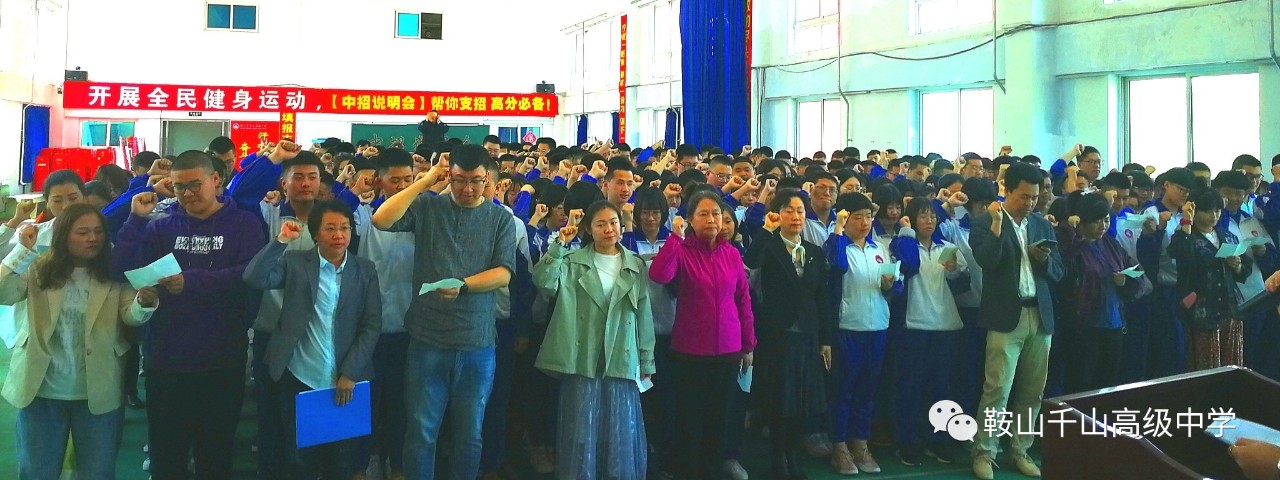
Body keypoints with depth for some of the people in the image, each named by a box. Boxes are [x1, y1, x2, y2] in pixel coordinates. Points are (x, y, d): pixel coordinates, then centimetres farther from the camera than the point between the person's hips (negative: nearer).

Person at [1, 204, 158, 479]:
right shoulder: (39, 269, -3)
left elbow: (130, 316, -16)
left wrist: (143, 303, -39)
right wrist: (23, 250, -23)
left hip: (98, 393, 0)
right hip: (41, 391, 1)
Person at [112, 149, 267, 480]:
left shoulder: (244, 224, -1)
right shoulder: (163, 226, 8)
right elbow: (120, 268, -3)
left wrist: (191, 280, -26)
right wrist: (137, 218, -9)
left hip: (221, 362, -2)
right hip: (165, 360, 3)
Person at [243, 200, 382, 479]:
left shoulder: (365, 270, 2)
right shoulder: (294, 262, 0)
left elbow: (371, 325, -1)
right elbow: (254, 278, -16)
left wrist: (350, 374, -8)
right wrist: (282, 240, -18)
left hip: (345, 382, 1)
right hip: (299, 381, -1)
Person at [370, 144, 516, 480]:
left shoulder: (500, 218, 3)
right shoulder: (427, 206, 1)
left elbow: (504, 273, -6)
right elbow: (381, 220, -14)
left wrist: (461, 285, -21)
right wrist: (424, 182, -11)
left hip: (477, 344, 1)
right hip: (427, 340, -1)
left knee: (469, 434, 12)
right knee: (421, 432, 6)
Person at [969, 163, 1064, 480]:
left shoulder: (1043, 226, 15)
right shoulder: (985, 224, -1)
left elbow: (1058, 273, 13)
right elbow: (986, 261, -17)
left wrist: (1044, 259, -7)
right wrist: (997, 224, -19)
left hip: (1040, 317, 5)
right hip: (1006, 318, -5)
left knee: (1033, 391, 8)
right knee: (997, 390, -6)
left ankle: (1020, 451, 20)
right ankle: (984, 453, 5)